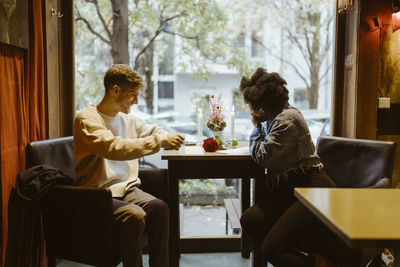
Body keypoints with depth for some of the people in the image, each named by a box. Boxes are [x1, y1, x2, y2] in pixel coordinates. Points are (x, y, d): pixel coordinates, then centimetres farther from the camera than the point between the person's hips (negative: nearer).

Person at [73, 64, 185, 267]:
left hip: (127, 188, 6)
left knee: (159, 207, -20)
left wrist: (169, 139, 4)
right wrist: (161, 141, -27)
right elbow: (114, 148, -28)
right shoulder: (87, 119, -11)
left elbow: (153, 131, 28)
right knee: (134, 215, -30)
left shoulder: (128, 118, 12)